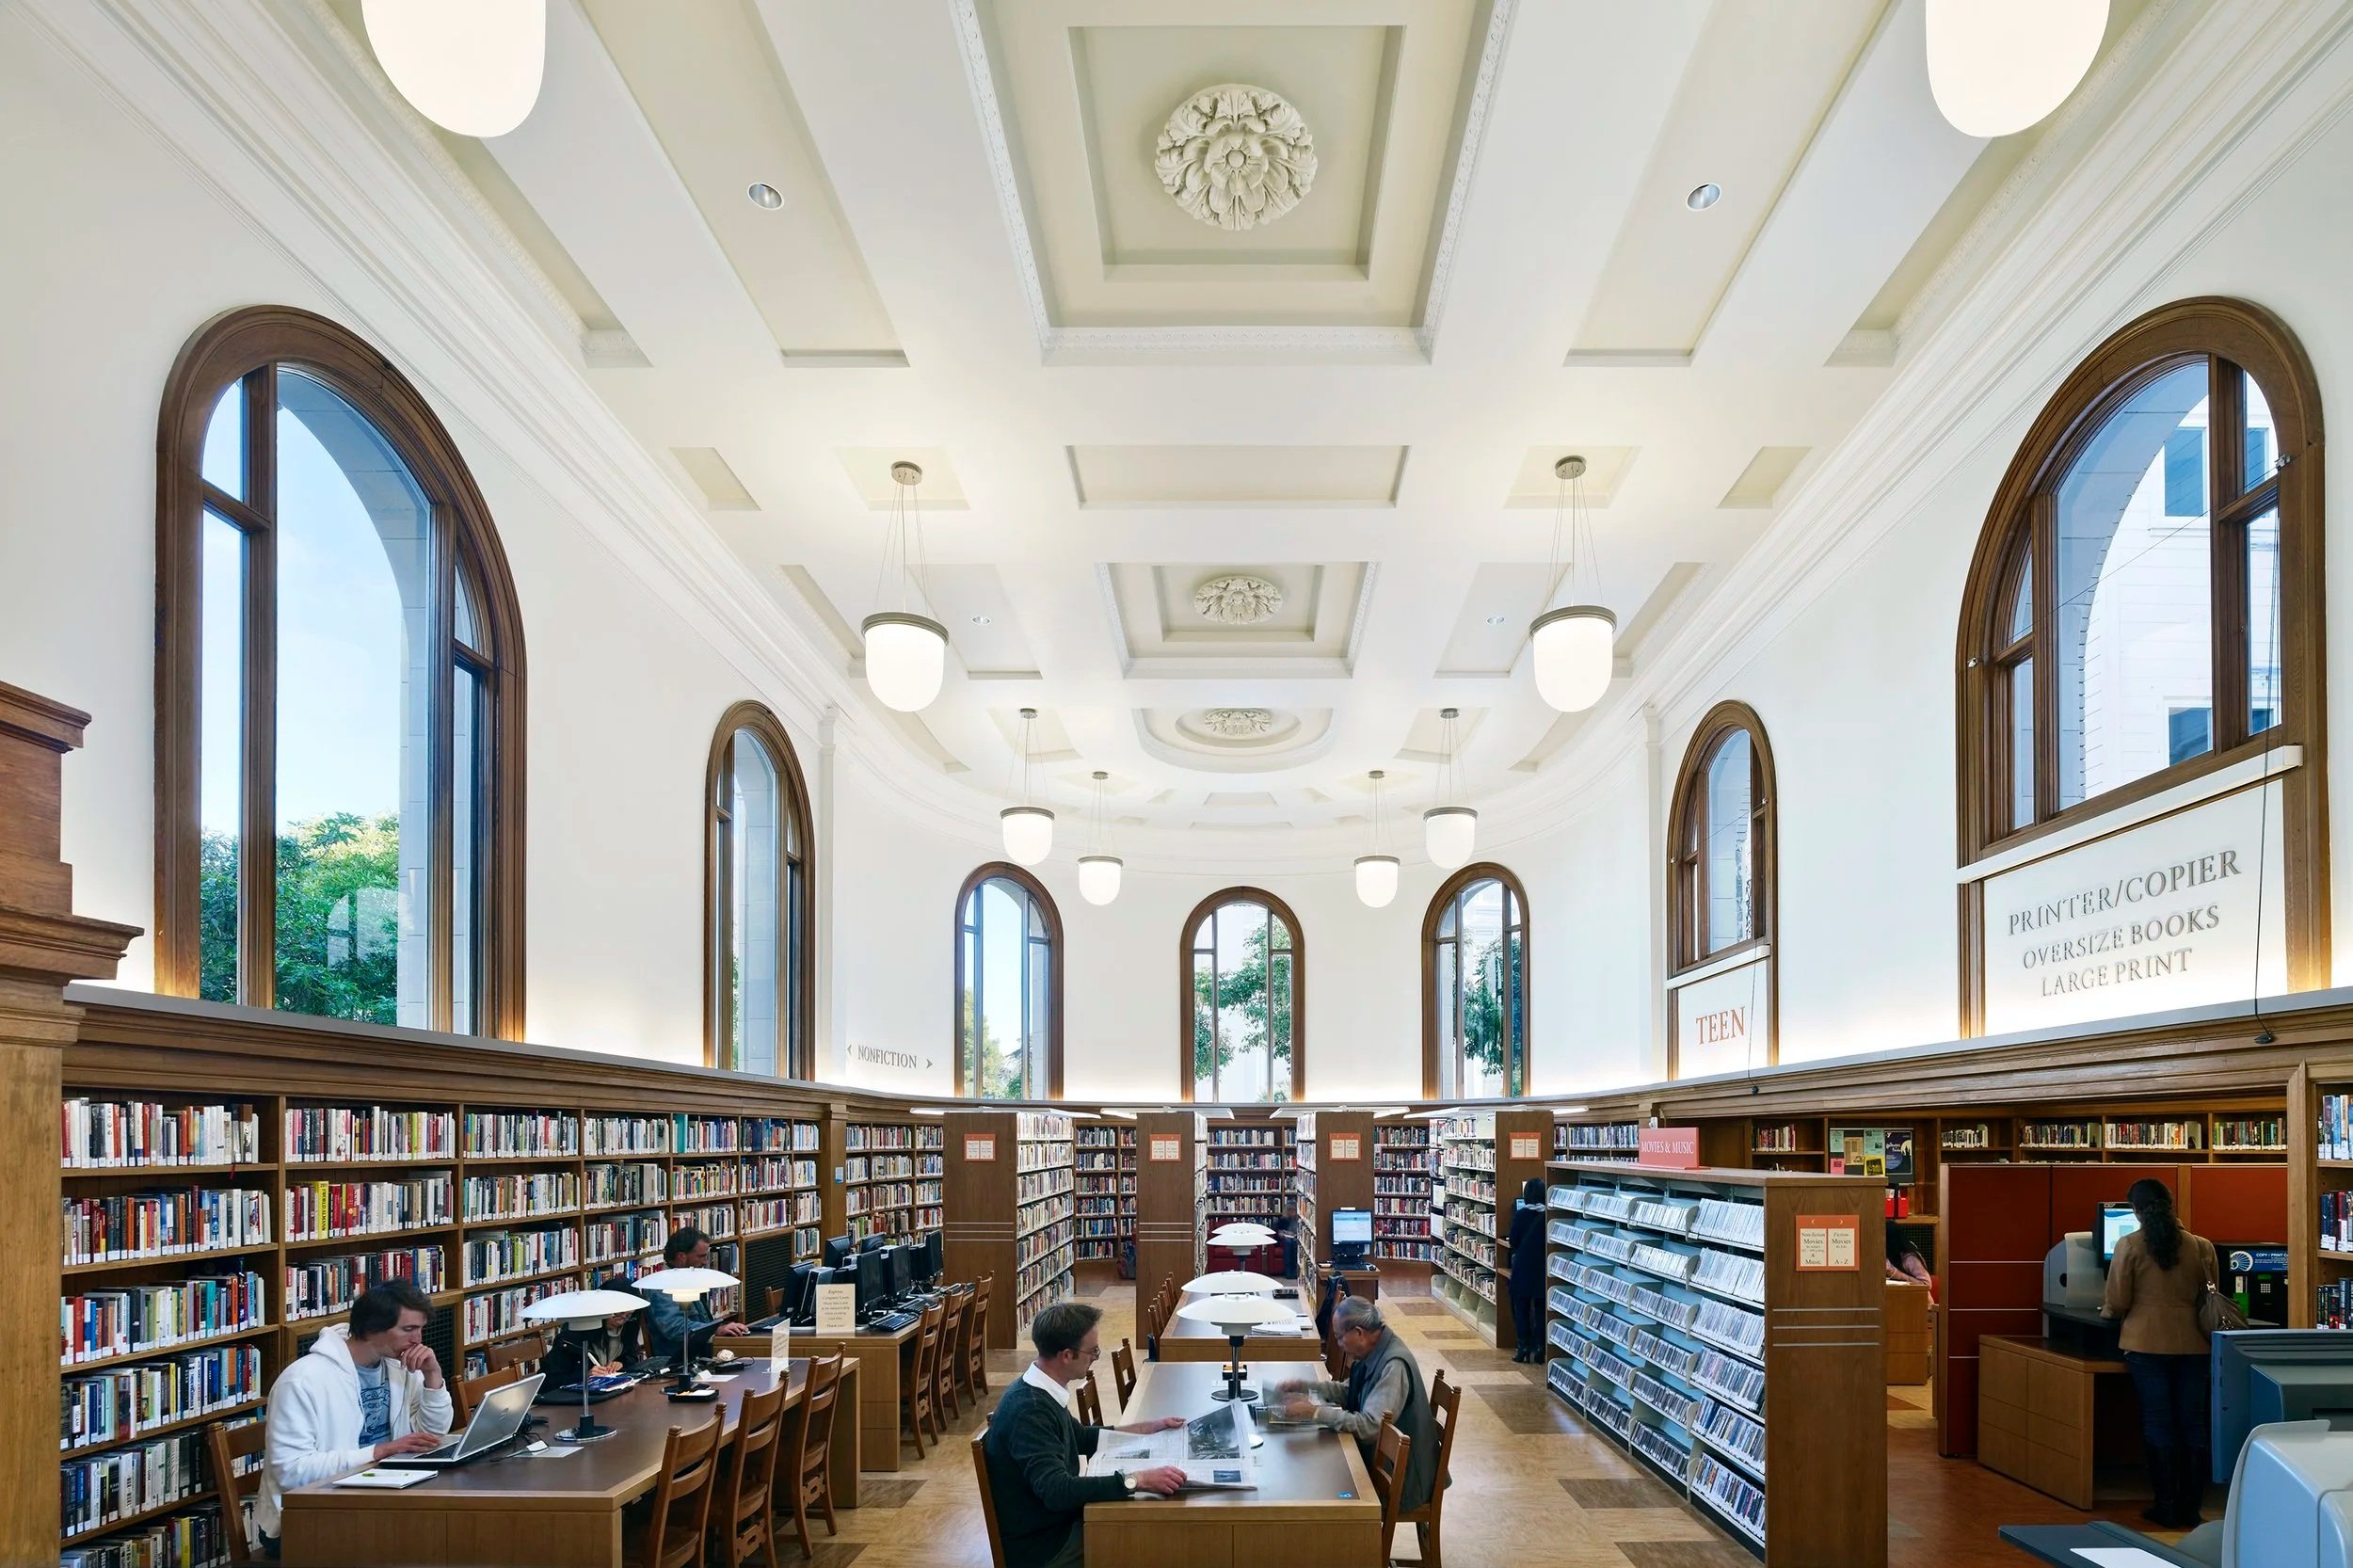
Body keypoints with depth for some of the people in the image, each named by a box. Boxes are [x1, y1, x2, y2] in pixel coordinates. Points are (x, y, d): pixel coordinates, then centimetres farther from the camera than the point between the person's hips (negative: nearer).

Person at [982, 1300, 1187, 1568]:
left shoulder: (1042, 1393, 2)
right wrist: (1137, 1480, -40)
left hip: (1059, 1521, 9)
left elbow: (1082, 1438, 20)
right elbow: (1056, 1491, -36)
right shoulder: (1028, 1410, -27)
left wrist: (1149, 1428, 14)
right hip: (1043, 1546, -9)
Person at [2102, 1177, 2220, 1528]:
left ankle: (2167, 1506, 7)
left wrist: (2106, 1312, 18)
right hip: (2192, 1344, 3)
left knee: (2158, 1424, 4)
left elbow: (2117, 1304, -4)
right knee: (2193, 1424, 9)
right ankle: (2190, 1507, 13)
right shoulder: (2201, 1247, 1)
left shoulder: (2130, 1246, -7)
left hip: (2147, 1344, -2)